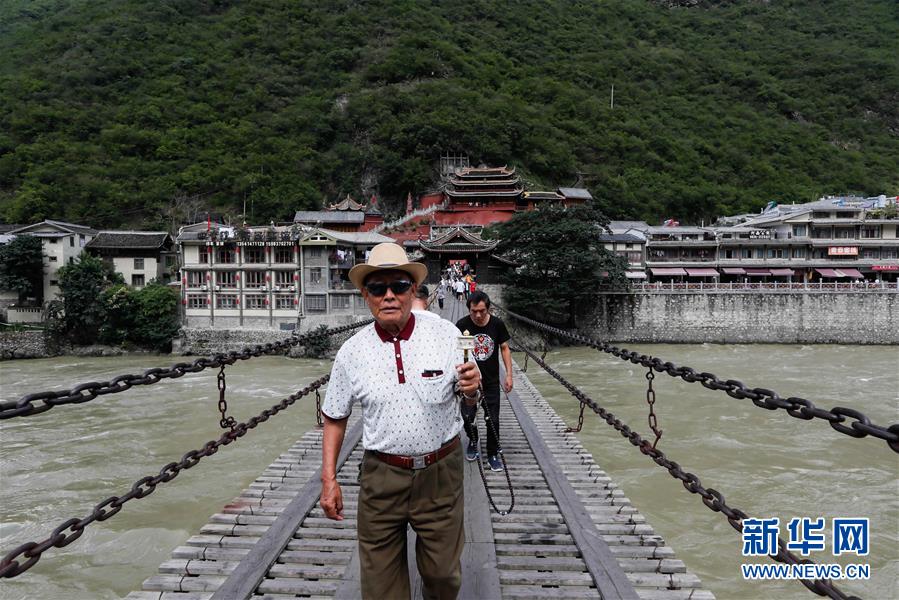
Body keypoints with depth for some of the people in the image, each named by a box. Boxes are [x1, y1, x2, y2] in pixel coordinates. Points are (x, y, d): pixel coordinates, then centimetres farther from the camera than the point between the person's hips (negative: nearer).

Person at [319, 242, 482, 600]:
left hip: (441, 473, 0)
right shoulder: (351, 352, -6)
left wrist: (473, 389, -20)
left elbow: (470, 400, 3)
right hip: (381, 476, 0)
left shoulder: (446, 335, -7)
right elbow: (335, 419, 6)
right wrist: (328, 479, 1)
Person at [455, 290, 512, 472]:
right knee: (467, 417, -3)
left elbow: (505, 348, 3)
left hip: (491, 381, 1)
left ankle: (493, 454, 25)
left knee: (493, 419, 4)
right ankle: (473, 441, 31)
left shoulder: (497, 324, -8)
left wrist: (509, 375, -1)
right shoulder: (462, 325, -13)